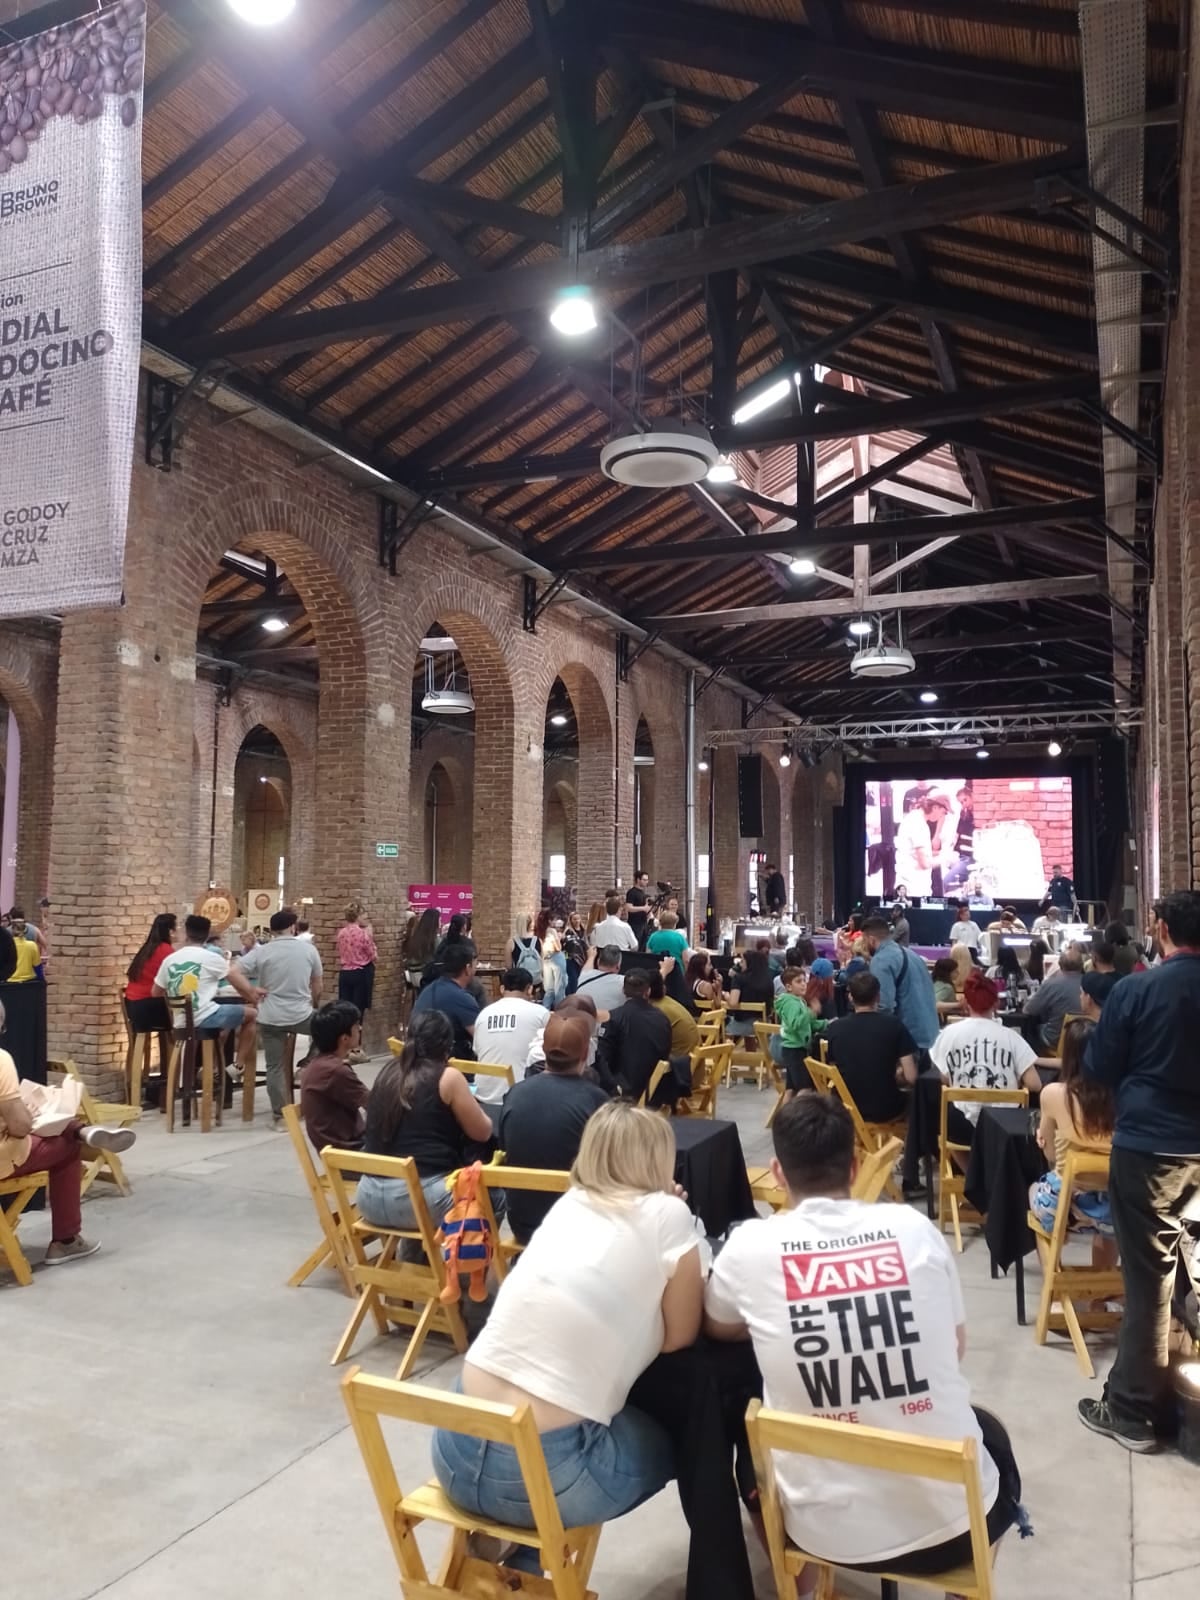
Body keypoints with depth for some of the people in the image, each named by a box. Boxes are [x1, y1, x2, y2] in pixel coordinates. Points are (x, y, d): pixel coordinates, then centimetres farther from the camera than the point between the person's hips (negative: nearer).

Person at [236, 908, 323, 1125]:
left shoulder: (261, 952, -2)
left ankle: (279, 1115, 12)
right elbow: (317, 985, 9)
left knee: (275, 1067, 9)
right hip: (301, 1015, -1)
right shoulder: (309, 949, 1)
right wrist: (314, 1005, 25)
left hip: (270, 1018, 1)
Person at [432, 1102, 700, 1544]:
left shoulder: (568, 1204, 11)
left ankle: (494, 1535, 21)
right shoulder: (665, 1214, -6)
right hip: (542, 1470, -6)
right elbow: (681, 1338, 6)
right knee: (676, 1437, 23)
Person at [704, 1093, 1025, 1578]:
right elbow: (955, 1347, 10)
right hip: (953, 1518, 1)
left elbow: (717, 1329, 12)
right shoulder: (913, 1226, -6)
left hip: (829, 1532, 0)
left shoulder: (750, 1245, -10)